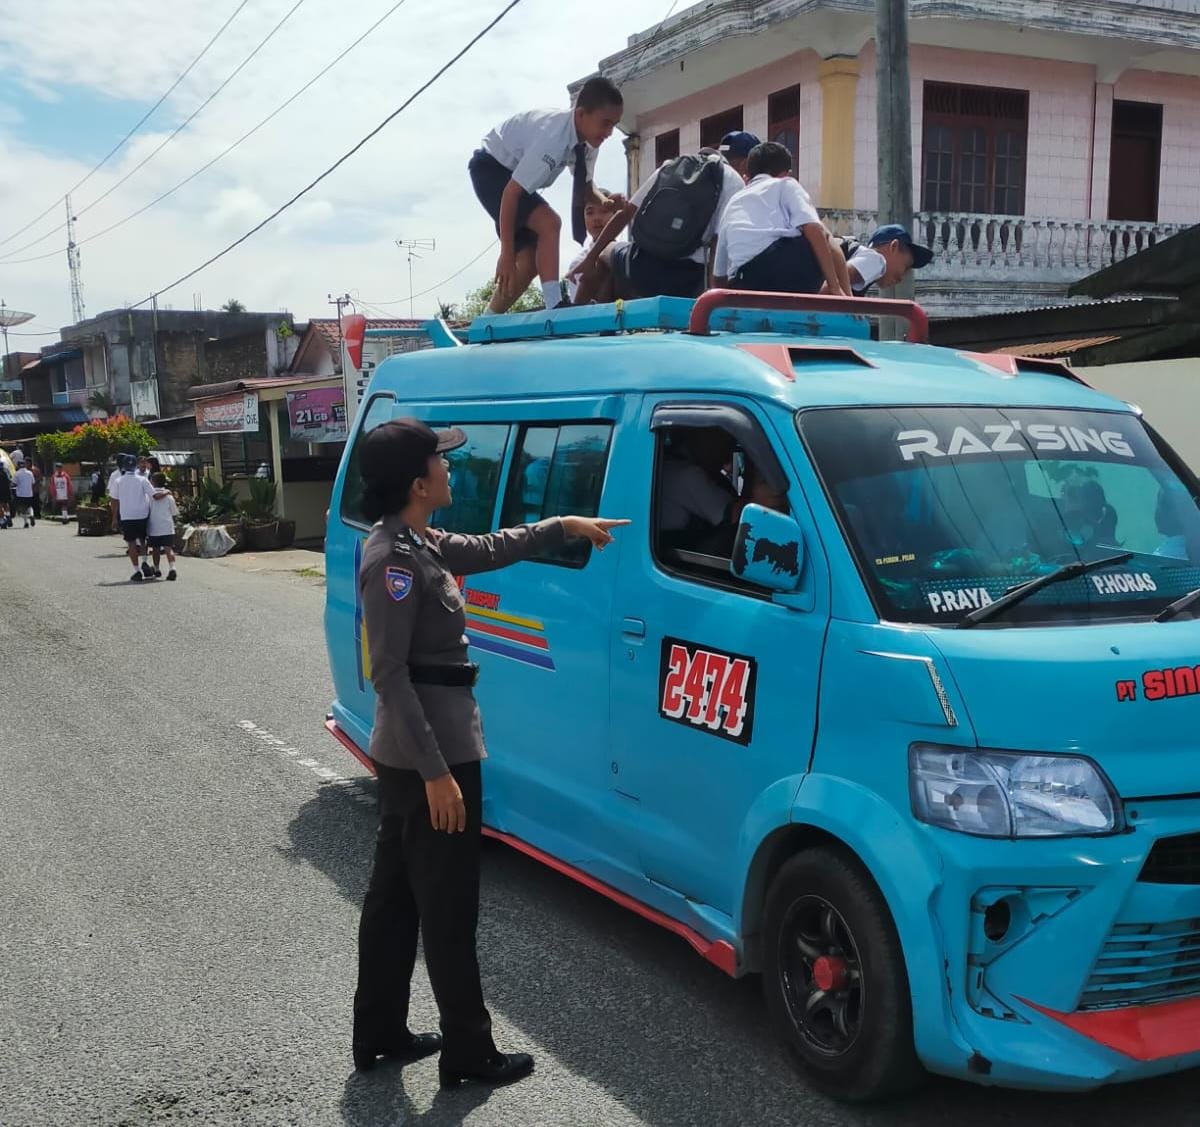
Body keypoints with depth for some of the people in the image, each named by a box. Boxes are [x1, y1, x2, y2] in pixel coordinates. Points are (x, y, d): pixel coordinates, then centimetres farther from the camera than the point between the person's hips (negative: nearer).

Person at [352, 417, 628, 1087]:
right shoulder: (394, 561, -21)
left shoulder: (416, 544, 8)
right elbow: (391, 675, -23)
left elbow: (488, 550, 25)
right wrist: (436, 771, -24)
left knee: (395, 895, 18)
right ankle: (469, 1052, 15)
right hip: (431, 757, -10)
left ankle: (379, 1033, 31)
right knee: (449, 909, 2)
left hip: (408, 756, 10)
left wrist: (564, 525, 25)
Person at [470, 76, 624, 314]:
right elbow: (511, 193, -33)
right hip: (490, 168, -8)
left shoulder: (588, 140, -11)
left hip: (517, 171, 8)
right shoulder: (553, 137, -35)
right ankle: (555, 306, -32)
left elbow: (584, 189, 3)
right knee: (549, 223, -28)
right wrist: (507, 253, -30)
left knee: (529, 260, 2)